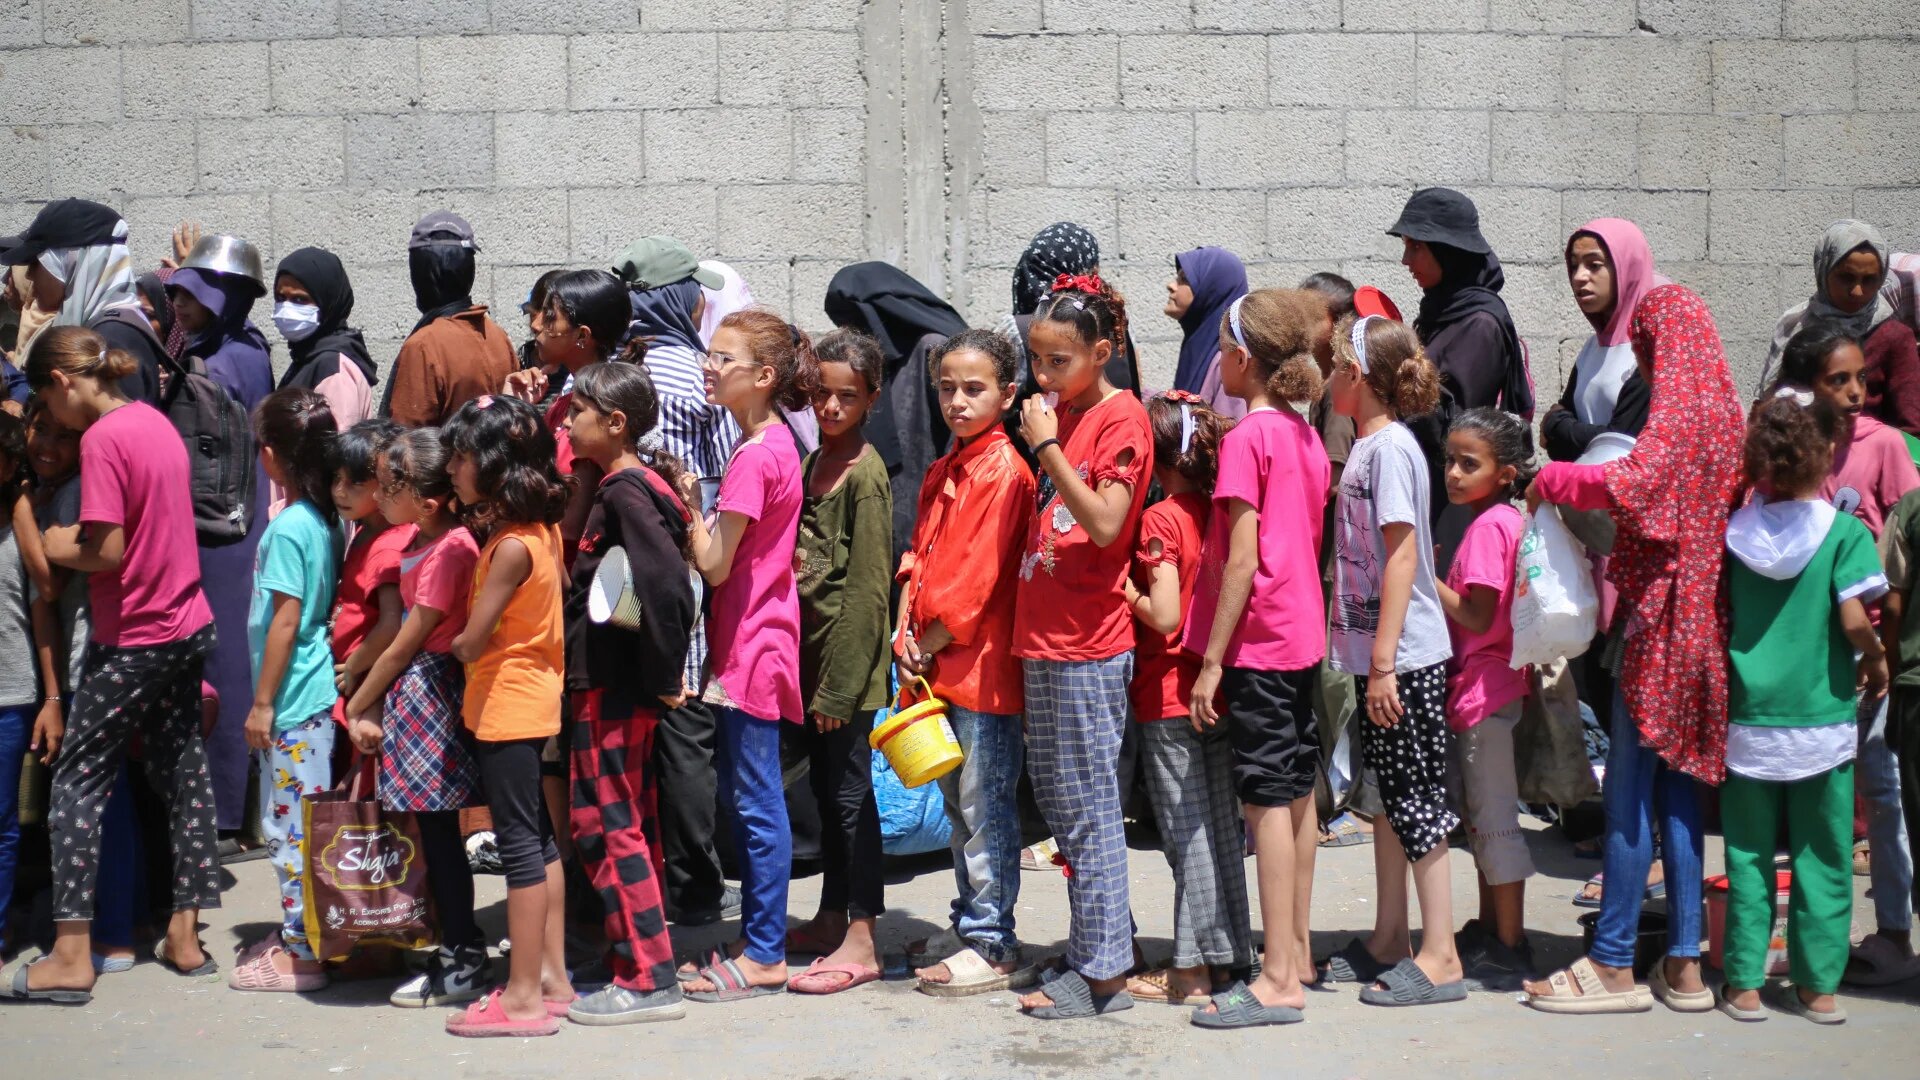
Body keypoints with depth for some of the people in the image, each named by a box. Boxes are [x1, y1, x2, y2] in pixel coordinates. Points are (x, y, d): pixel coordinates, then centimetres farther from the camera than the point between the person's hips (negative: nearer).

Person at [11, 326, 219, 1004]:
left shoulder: (102, 439, -16)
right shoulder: (156, 421, 10)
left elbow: (106, 550, -21)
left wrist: (58, 547, -3)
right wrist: (76, 538, 8)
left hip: (135, 639, -8)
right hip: (189, 625, 9)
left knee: (77, 780, -1)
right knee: (182, 773, 13)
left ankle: (71, 957, -1)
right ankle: (184, 936, 19)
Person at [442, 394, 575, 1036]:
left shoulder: (512, 547, -21)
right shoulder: (541, 530, 6)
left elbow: (471, 641, -19)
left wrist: (441, 643, 2)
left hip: (507, 706, -10)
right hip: (532, 698, 10)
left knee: (520, 844, -5)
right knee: (537, 839, 15)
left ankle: (523, 996, 1)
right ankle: (552, 976, 22)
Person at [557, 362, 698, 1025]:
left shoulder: (625, 492, -17)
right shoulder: (626, 485, 12)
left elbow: (667, 585, -28)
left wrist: (662, 676, -20)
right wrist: (660, 673, 12)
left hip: (611, 687, -10)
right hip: (619, 684, 10)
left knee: (606, 824, -5)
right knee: (630, 821, 16)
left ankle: (649, 979, -2)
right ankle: (637, 957, 26)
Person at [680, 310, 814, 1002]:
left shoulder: (754, 457, -18)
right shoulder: (777, 443, 11)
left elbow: (714, 565, -17)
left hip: (752, 647, -10)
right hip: (753, 640, 10)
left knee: (756, 802, -3)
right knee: (743, 795, 15)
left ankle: (764, 956, 5)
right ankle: (757, 941, 23)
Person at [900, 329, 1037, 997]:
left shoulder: (1003, 471, -13)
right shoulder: (941, 473, 15)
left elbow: (977, 576, -17)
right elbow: (918, 559, 15)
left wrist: (930, 643, -11)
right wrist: (906, 637, 1)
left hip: (984, 664, -9)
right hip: (939, 666, 9)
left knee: (986, 808, -3)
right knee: (957, 803, 17)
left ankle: (993, 947, 4)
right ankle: (969, 923, 29)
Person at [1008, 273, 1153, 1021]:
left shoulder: (1121, 418, -9)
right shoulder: (1060, 413, 14)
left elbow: (1106, 523, -20)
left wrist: (1047, 446, -20)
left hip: (1089, 649, -9)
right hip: (1044, 640, 9)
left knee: (1087, 811, -4)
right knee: (1056, 802, 14)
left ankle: (1102, 973, 3)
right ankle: (1097, 947, 23)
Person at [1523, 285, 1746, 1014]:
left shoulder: (1677, 410, -13)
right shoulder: (1724, 409, 11)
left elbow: (1631, 483, -30)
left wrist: (1552, 481, -16)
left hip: (1660, 610, -8)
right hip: (1705, 616, 8)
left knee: (1629, 789, -3)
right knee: (1677, 783, 11)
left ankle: (1614, 965, 2)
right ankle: (1684, 962, 13)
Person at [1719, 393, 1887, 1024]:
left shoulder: (1734, 531, -2)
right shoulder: (1843, 531, -10)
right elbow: (1854, 619, -16)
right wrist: (1876, 660, 2)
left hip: (1748, 722, 2)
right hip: (1821, 721, -2)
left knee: (1748, 855, 10)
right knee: (1822, 858, 9)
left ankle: (1745, 985, 13)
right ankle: (1818, 987, 15)